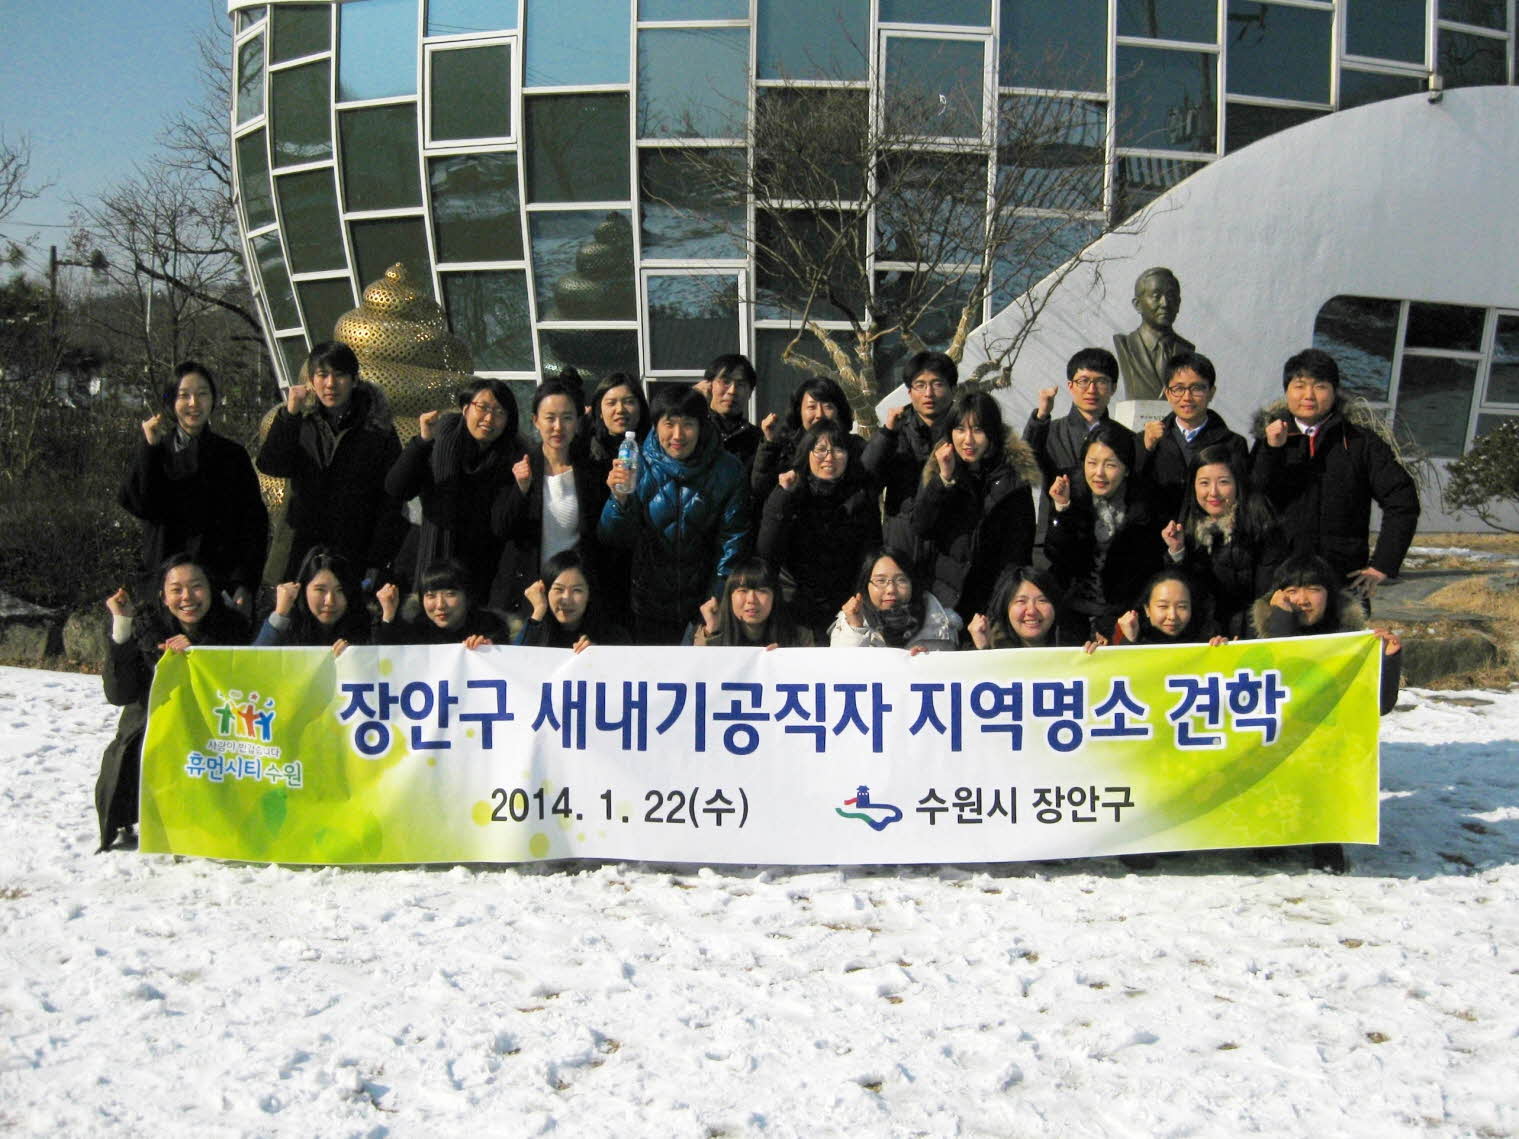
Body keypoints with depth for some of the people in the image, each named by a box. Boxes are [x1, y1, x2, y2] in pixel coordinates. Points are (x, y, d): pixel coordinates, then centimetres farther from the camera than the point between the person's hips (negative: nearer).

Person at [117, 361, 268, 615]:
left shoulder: (232, 455, 8)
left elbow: (254, 523, 3)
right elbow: (137, 505, -9)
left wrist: (246, 585, -6)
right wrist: (149, 446, -12)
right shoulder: (154, 452, 9)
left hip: (224, 584, 0)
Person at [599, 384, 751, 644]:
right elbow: (613, 539, -8)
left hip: (705, 602, 0)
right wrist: (619, 500, -27)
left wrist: (718, 600, -11)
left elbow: (733, 538, -4)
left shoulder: (727, 471, -8)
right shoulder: (640, 467, -8)